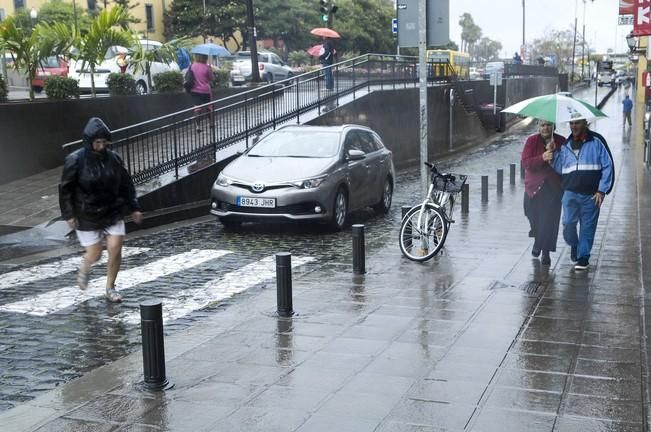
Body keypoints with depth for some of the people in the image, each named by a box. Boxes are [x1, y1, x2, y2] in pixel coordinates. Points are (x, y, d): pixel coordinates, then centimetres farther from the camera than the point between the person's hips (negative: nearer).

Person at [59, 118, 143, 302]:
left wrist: (134, 208, 6)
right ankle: (84, 268, 41)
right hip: (87, 216, -3)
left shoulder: (113, 158, -3)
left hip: (113, 213, 3)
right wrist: (69, 214, -10)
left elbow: (126, 184, 7)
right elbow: (65, 188, -7)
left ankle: (110, 288, 15)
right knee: (94, 254, 3)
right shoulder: (75, 160, -12)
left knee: (115, 250, -5)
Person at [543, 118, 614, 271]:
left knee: (587, 227, 4)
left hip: (591, 195, -2)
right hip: (570, 192, 3)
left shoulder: (597, 141, -1)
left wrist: (602, 190, -6)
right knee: (568, 224, -6)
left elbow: (608, 166, -2)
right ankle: (574, 245, 24)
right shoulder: (566, 145, 12)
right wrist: (553, 159, -4)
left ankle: (583, 256, 19)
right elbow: (561, 169, 17)